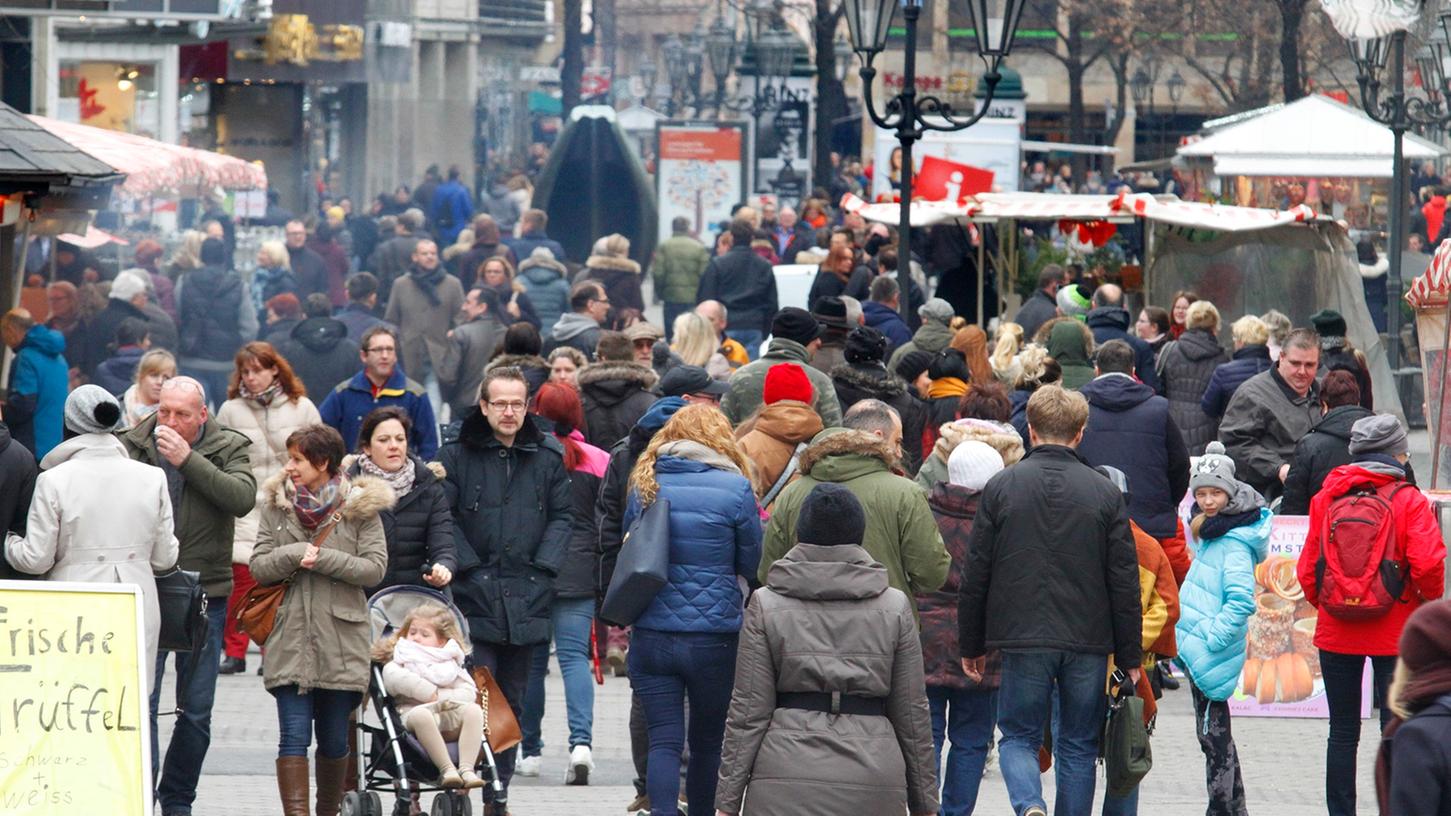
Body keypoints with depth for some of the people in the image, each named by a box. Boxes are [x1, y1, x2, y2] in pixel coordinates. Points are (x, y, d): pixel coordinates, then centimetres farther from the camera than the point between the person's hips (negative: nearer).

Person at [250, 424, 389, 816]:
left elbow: (375, 568, -7)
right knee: (294, 736, -9)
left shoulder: (359, 507, 1)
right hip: (290, 639, 1)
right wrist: (294, 555, -14)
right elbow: (258, 567, 4)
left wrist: (322, 559, -15)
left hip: (341, 639, -1)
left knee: (334, 741, 8)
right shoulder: (277, 505, 8)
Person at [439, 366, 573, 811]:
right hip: (473, 600, -3)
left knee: (512, 703, 9)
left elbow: (563, 515, 11)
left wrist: (543, 568, -1)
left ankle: (499, 794, 15)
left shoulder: (547, 456, 8)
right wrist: (467, 565, -10)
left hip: (525, 602, 3)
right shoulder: (457, 452, -1)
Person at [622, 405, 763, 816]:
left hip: (651, 636, 1)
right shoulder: (735, 489, -7)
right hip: (714, 638, -1)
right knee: (708, 740, 14)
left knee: (663, 742, 1)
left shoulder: (644, 485, 2)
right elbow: (753, 564, 1)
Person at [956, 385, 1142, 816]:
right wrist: (1129, 656, 8)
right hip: (1088, 642, 1)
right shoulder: (1105, 493, 0)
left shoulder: (1000, 487, -1)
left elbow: (976, 574, 1)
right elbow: (1125, 583, 1)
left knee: (1018, 736, 8)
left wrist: (971, 645, 10)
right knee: (1078, 747, 11)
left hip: (1021, 637, -1)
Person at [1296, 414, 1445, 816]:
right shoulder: (1409, 501, -9)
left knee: (1343, 732, 10)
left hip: (1335, 632, 3)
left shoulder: (1326, 499, 1)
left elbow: (1307, 569, 2)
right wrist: (1432, 602, 1)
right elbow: (1427, 565, -18)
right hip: (1395, 633, -3)